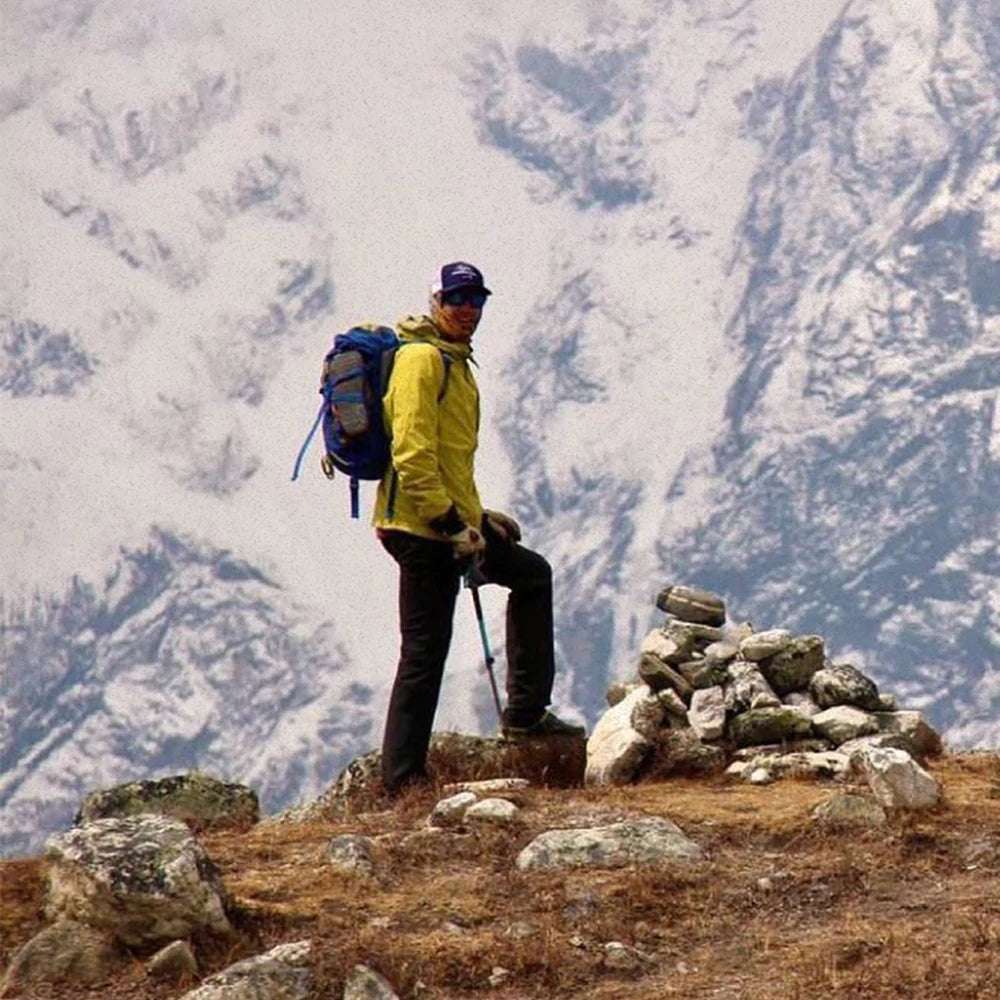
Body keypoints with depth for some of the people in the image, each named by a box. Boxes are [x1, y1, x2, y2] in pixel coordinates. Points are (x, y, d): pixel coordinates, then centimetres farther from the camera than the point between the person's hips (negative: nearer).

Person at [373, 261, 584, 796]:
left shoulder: (454, 362, 19)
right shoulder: (421, 359, -13)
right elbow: (412, 453, -22)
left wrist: (477, 516, 23)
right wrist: (451, 523, -23)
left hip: (450, 524, 10)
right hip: (421, 526, -10)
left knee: (533, 575, 22)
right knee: (425, 651, -8)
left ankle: (526, 712, 22)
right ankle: (403, 781, -4)